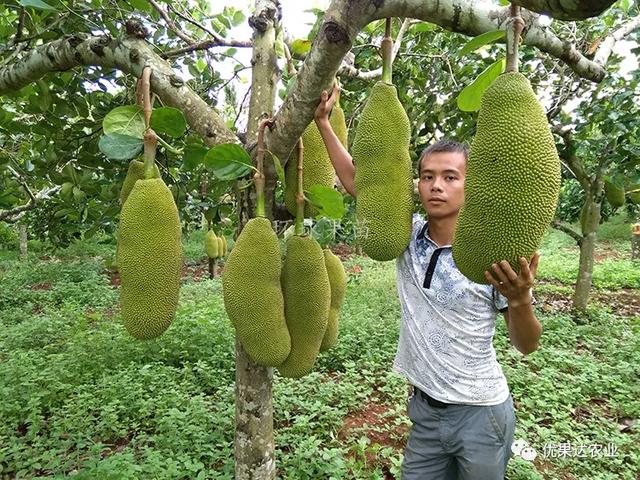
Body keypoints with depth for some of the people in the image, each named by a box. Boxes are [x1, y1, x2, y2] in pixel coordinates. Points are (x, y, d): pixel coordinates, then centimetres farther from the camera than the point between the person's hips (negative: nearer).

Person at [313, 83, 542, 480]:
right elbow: (355, 181, -2)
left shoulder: (492, 253, -17)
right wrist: (323, 121, -4)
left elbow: (527, 345, -9)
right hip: (425, 407, 4)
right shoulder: (407, 234, -7)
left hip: (481, 414, -3)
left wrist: (521, 301, -30)